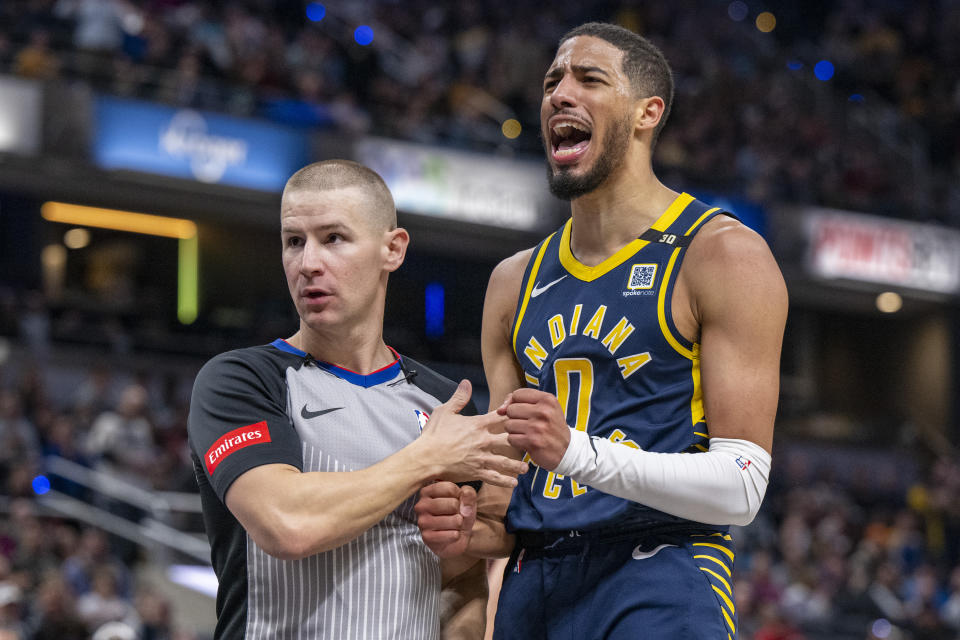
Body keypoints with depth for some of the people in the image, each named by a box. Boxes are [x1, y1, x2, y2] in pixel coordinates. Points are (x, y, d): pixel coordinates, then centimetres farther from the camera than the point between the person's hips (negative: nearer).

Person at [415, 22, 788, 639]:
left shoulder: (722, 253, -4)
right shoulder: (515, 283, 16)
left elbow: (741, 486, -11)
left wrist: (579, 451, -24)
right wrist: (474, 528, -5)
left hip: (662, 587, -6)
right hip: (534, 588, 6)